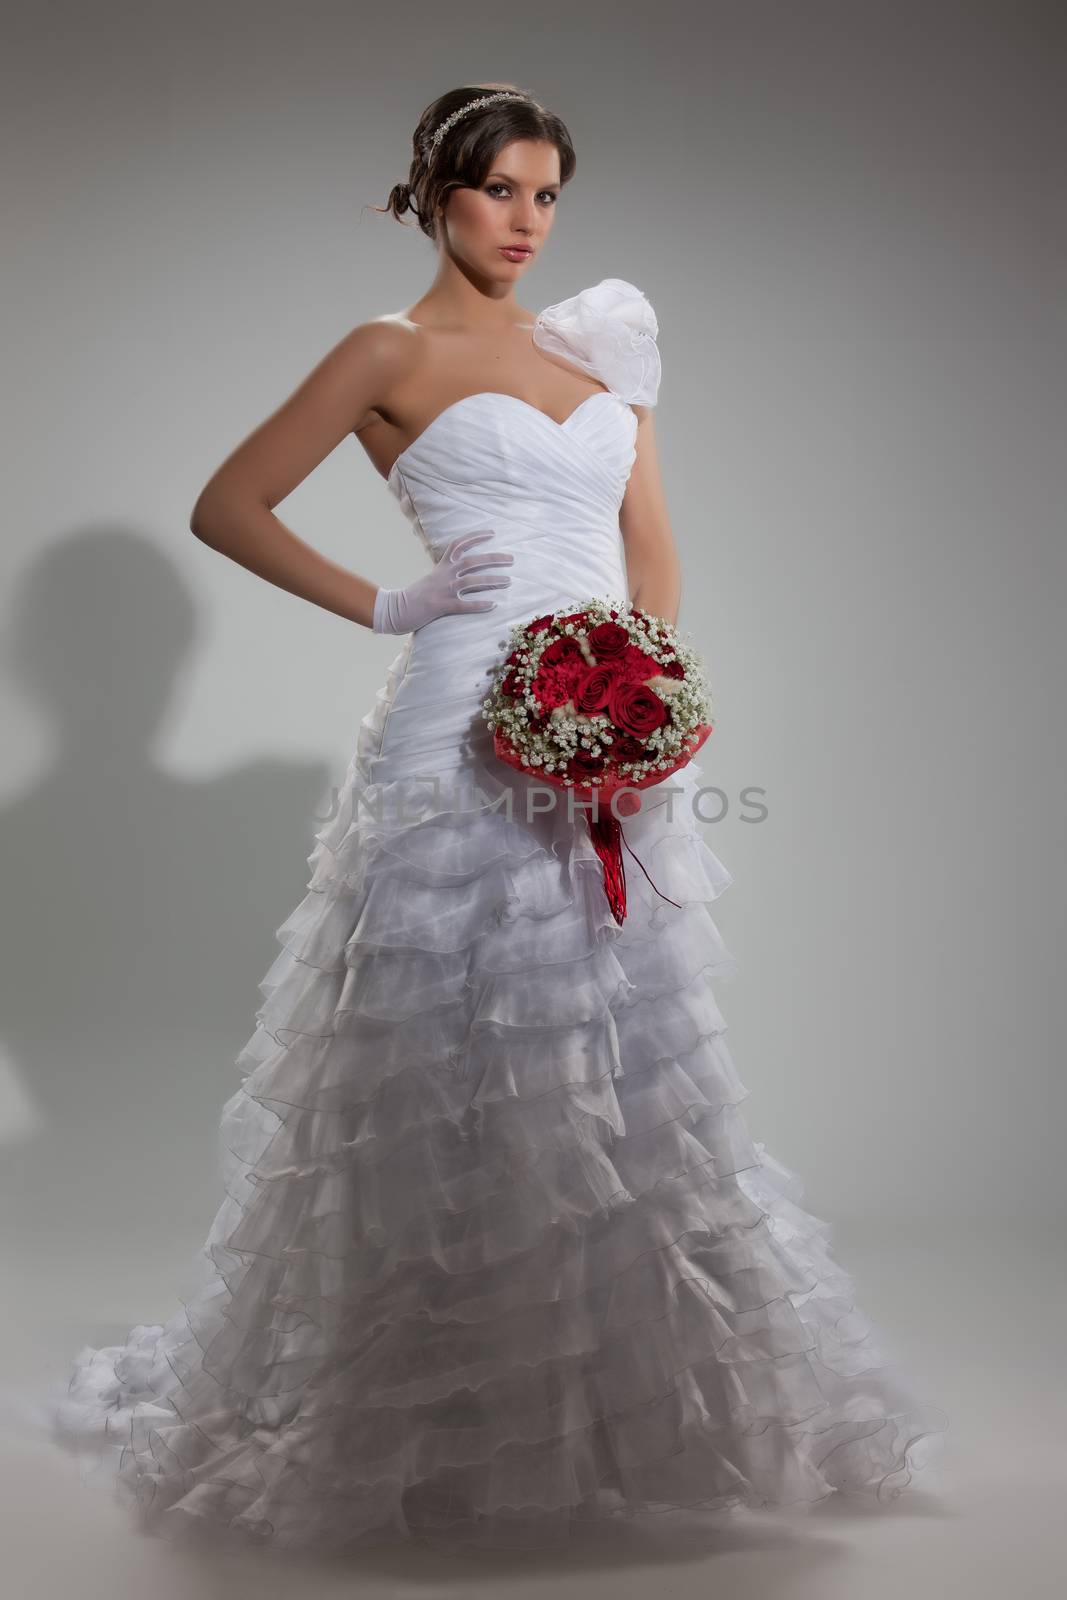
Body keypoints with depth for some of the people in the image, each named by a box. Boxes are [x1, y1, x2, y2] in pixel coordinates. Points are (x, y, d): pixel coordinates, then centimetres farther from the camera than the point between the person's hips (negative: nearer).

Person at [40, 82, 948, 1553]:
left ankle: (616, 1412, 23)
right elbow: (227, 508, 3)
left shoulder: (596, 347, 18)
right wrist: (384, 606, -3)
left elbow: (653, 553, 14)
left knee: (622, 1080, 9)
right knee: (459, 1086, -2)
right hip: (467, 749, -5)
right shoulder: (393, 354, 3)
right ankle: (436, 1438, 14)